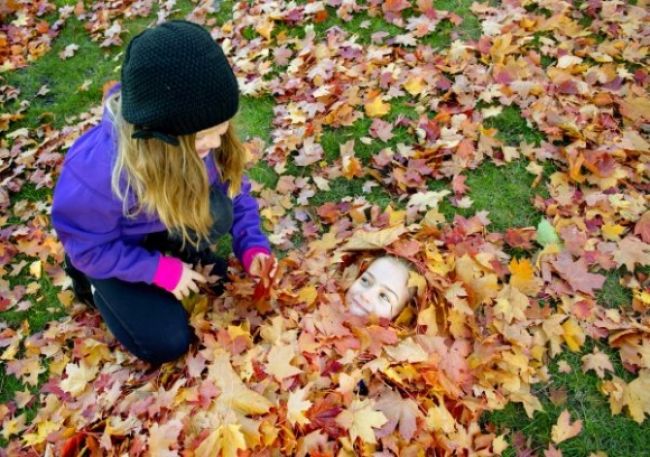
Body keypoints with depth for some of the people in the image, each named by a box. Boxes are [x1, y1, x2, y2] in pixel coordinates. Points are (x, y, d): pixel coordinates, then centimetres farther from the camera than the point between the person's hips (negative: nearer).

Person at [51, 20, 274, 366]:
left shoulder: (198, 135, -26)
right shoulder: (99, 168, -40)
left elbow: (234, 189, -9)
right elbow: (87, 246, -24)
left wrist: (252, 246, -20)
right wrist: (160, 270, -23)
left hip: (164, 228, 3)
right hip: (105, 250, -3)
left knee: (215, 212, -30)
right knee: (167, 343, -10)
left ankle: (178, 253, 2)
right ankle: (93, 279, 12)